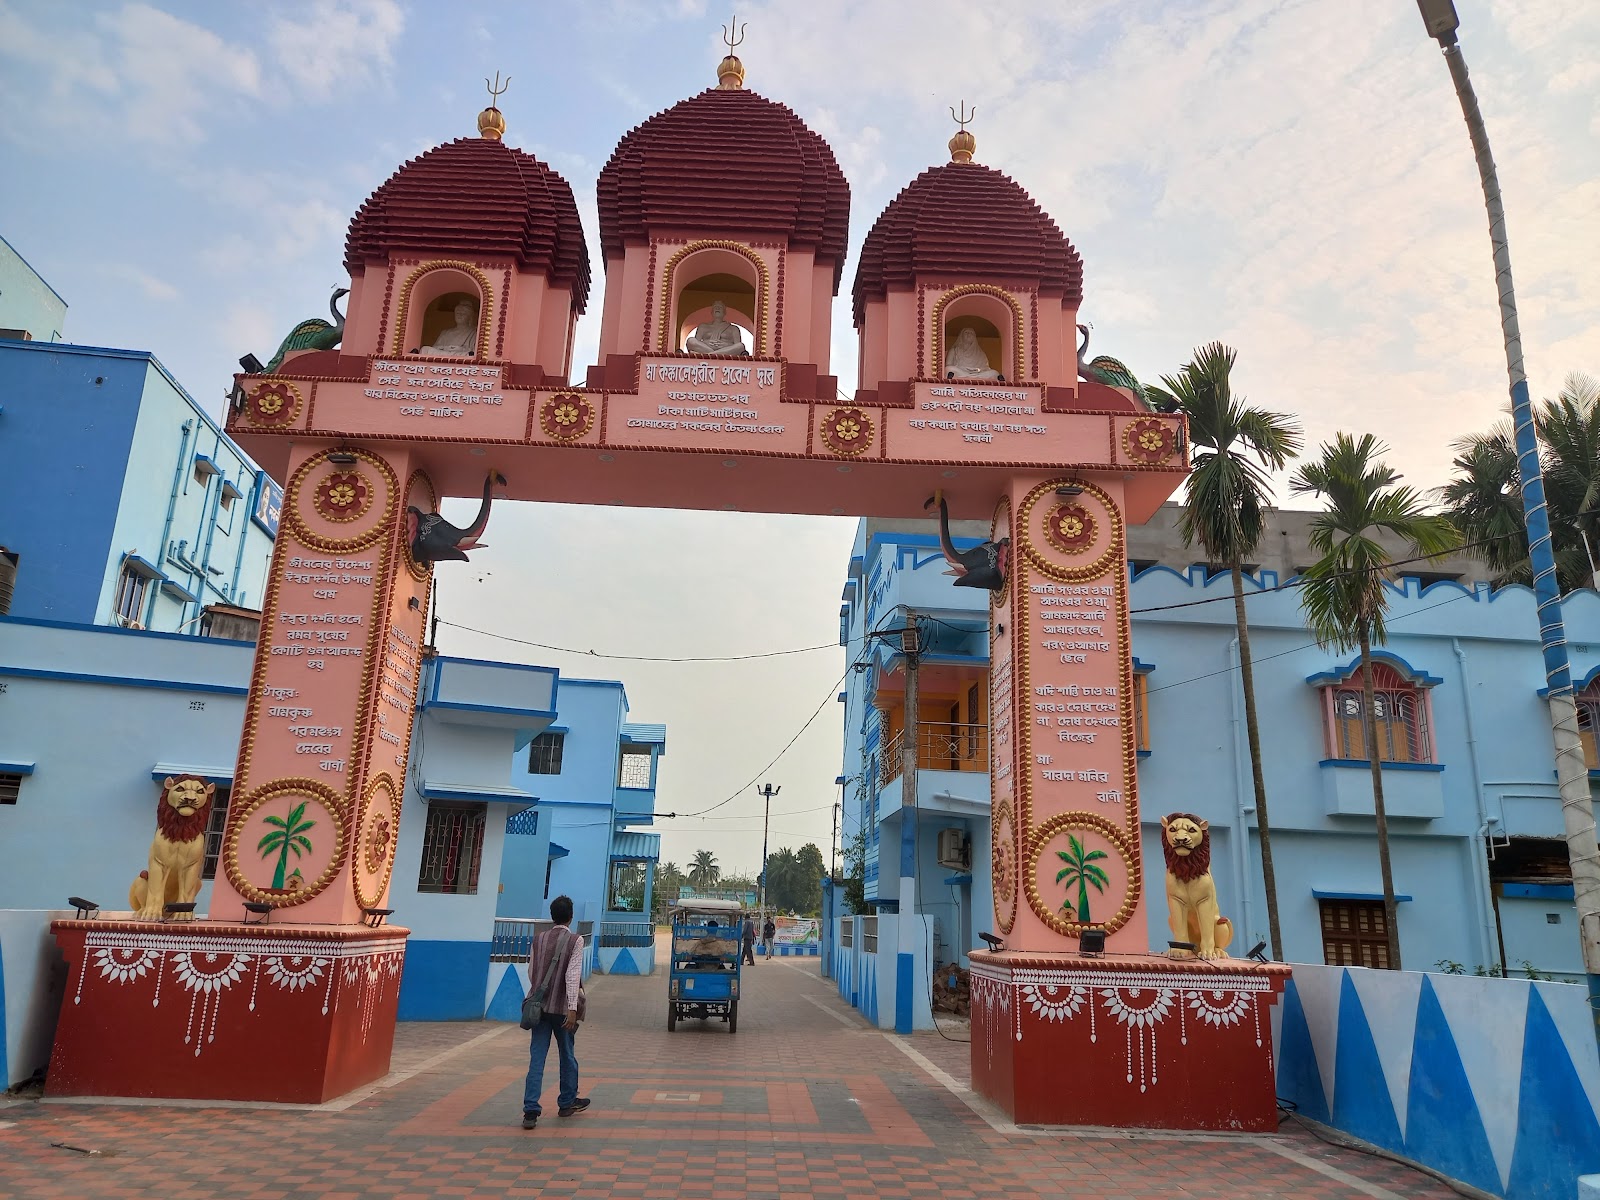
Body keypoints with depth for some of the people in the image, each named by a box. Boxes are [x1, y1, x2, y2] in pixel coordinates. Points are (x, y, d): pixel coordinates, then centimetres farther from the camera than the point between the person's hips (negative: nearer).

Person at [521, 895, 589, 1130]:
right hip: (562, 1008, -3)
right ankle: (567, 1102, 28)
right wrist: (573, 1008, -19)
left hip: (540, 1007, 3)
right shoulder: (575, 940, -8)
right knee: (567, 1056, 15)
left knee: (537, 1058, 2)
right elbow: (572, 975, -16)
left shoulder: (539, 939, 6)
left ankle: (530, 1111, -6)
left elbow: (531, 973, 13)